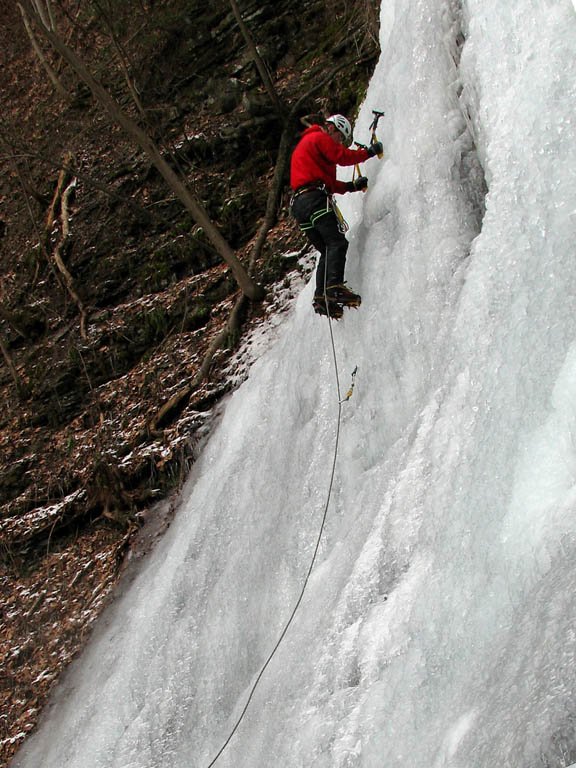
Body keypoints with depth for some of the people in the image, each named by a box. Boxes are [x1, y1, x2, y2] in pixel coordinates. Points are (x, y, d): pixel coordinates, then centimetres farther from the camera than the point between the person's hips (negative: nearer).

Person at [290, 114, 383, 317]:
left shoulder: (304, 144, 35)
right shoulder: (320, 138, 5)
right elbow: (343, 157, -5)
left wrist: (351, 186, 22)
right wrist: (370, 151, 8)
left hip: (299, 204, 10)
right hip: (315, 199, -10)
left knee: (327, 250, 5)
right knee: (337, 242, -18)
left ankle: (321, 297, -7)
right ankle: (334, 287, -35)